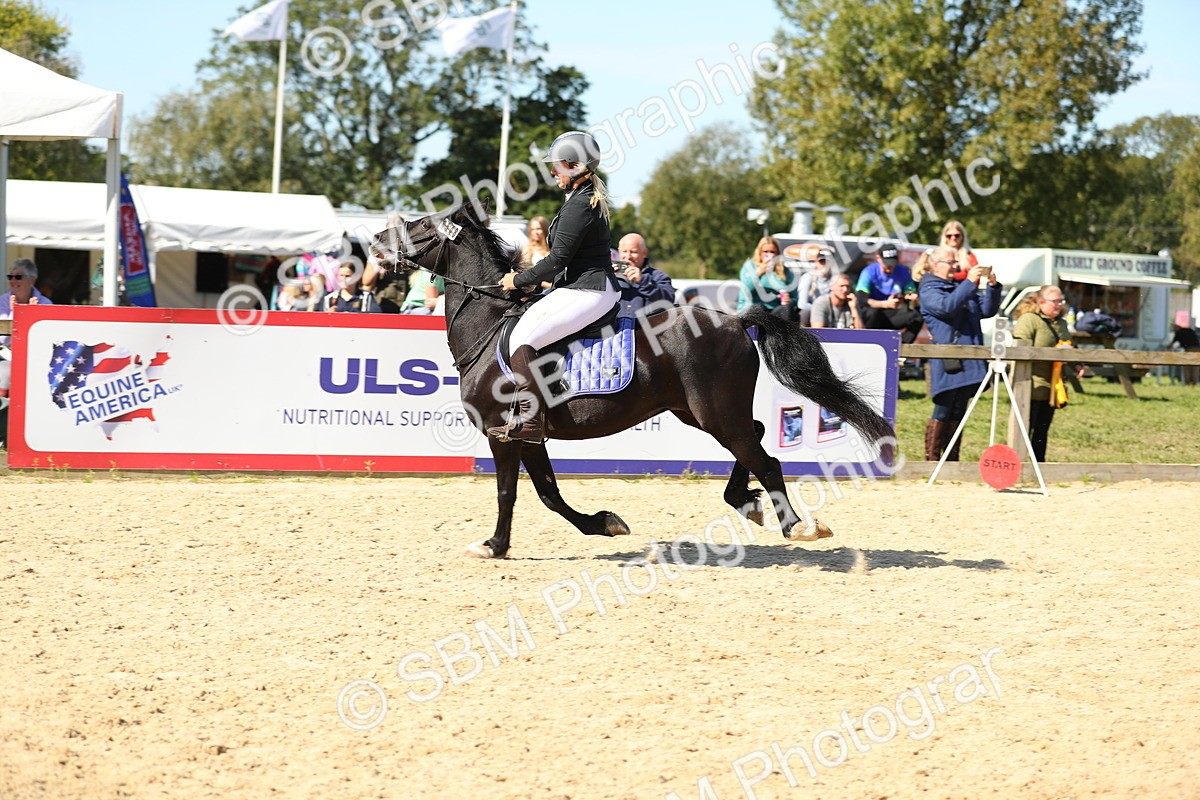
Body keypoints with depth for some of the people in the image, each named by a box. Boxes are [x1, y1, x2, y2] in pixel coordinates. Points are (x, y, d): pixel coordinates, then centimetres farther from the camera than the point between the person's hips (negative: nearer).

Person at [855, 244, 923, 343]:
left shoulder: (903, 272, 0)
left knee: (917, 316, -22)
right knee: (871, 312, -38)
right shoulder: (869, 272, -13)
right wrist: (886, 304, -38)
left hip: (892, 314, 4)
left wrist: (913, 300, -24)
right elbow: (862, 300, -24)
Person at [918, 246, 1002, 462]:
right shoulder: (929, 289, 0)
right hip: (948, 361, -7)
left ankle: (952, 461, 13)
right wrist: (970, 282, -22)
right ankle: (931, 460, -5)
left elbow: (987, 310, 17)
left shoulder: (961, 286, 22)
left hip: (969, 361, 7)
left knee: (958, 413, 9)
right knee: (943, 411, -9)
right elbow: (947, 306, -20)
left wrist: (992, 287, 1)